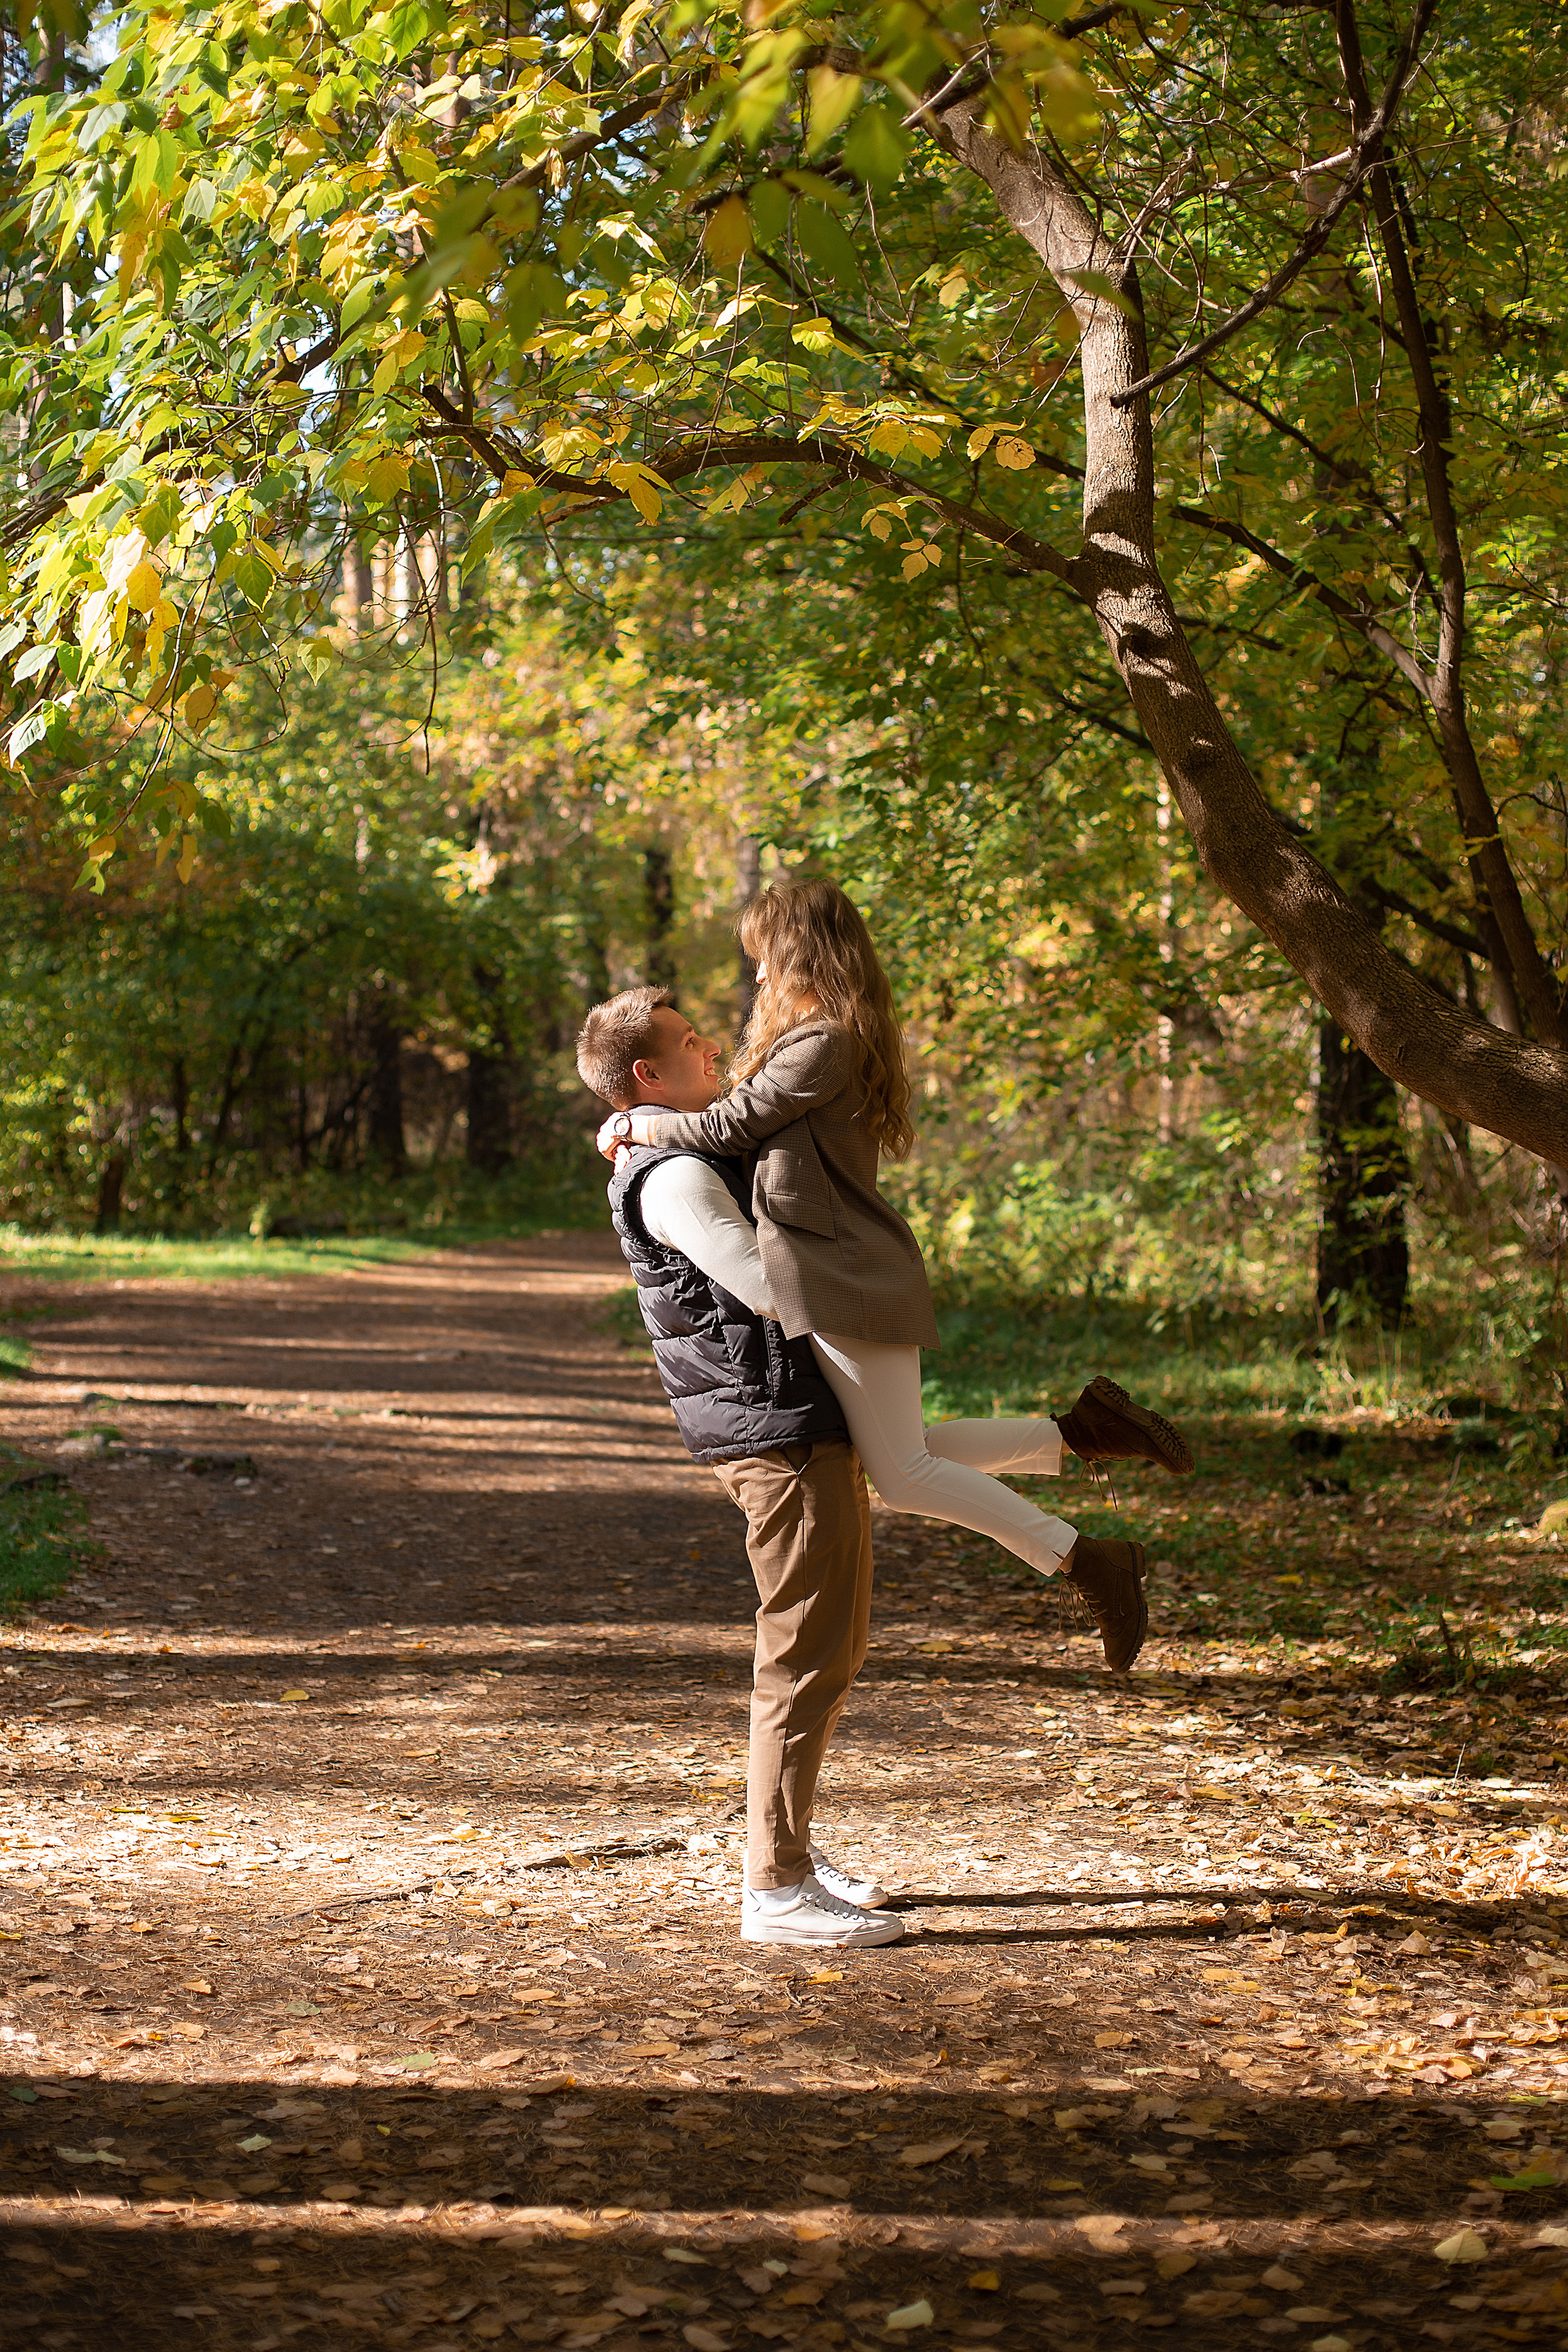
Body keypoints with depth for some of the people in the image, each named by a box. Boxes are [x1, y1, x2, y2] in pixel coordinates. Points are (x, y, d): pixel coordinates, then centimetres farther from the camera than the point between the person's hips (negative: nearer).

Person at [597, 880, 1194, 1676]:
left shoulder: (822, 1043, -14)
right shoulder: (847, 1037, 17)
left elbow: (731, 1125, -12)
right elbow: (766, 1136, 20)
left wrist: (635, 1125, 3)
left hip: (850, 1281, -10)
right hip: (846, 1277, 10)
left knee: (903, 1475, -9)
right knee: (906, 1460, 11)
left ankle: (1086, 1561, -7)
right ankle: (1081, 1428, 9)